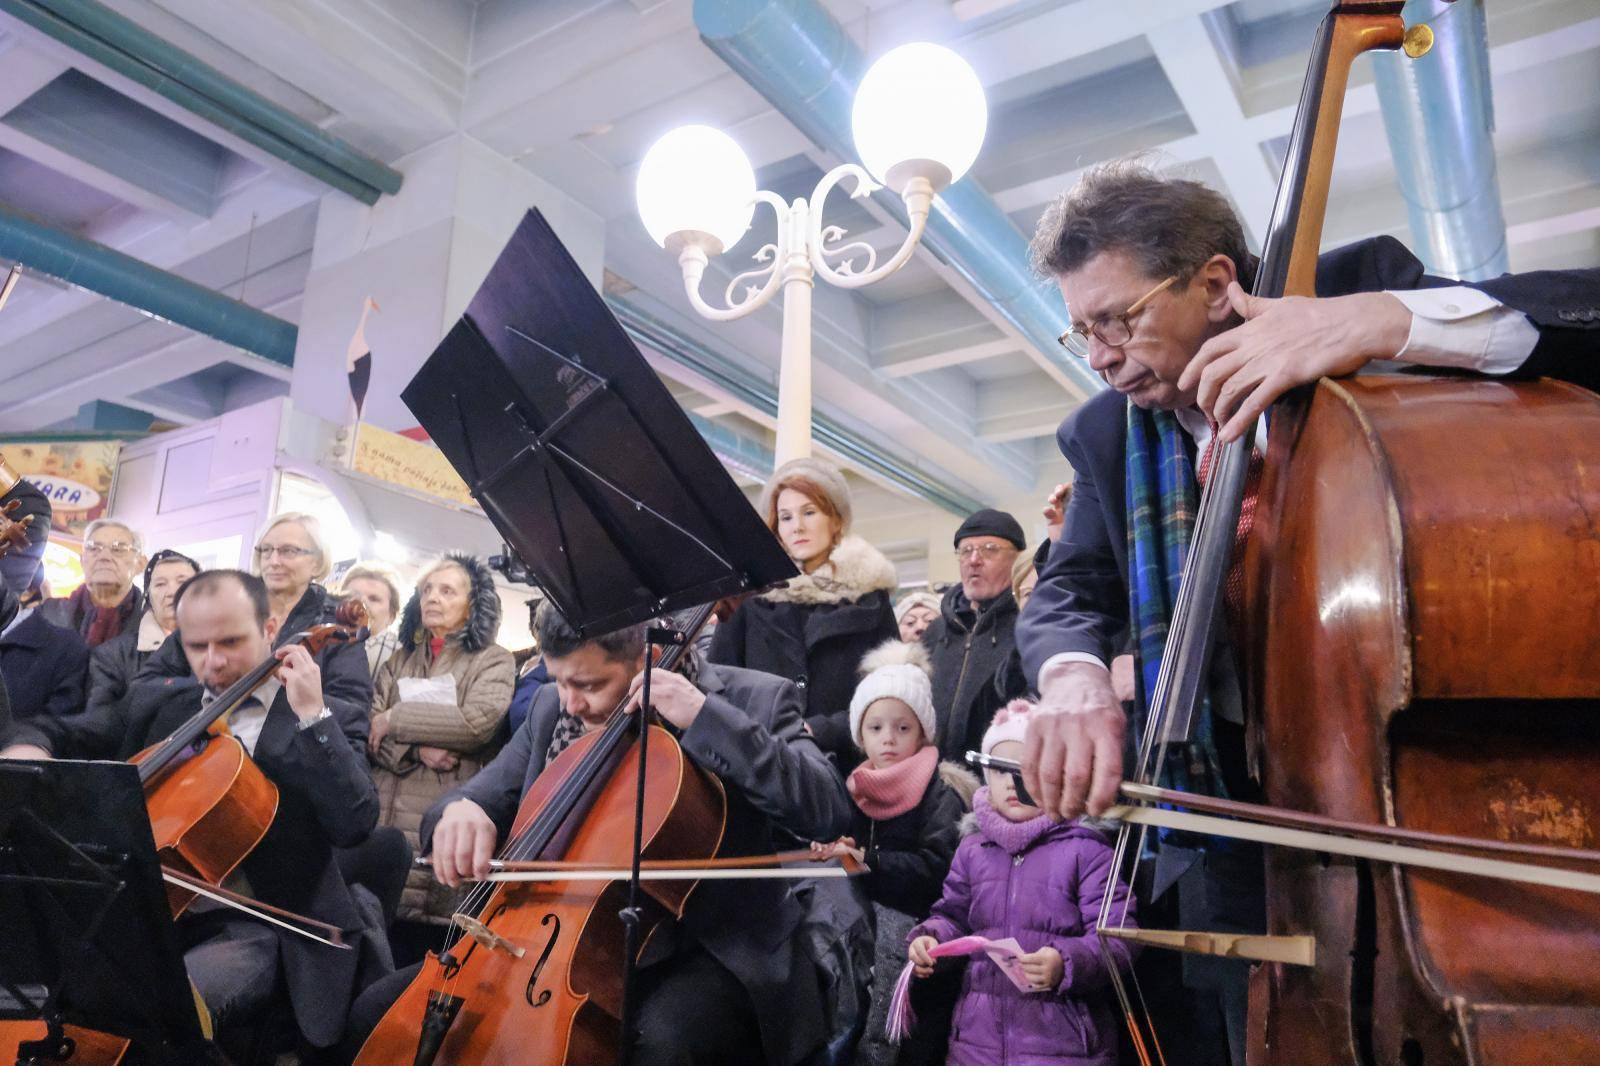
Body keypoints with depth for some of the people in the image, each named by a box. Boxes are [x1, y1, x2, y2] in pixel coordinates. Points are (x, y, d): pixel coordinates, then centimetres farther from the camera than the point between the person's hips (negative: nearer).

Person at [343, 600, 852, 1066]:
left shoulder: (751, 701, -11)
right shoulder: (552, 709, 6)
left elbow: (829, 811, -23)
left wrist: (707, 716, -28)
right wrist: (461, 810, -17)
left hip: (704, 953, -5)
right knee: (379, 1010, -3)